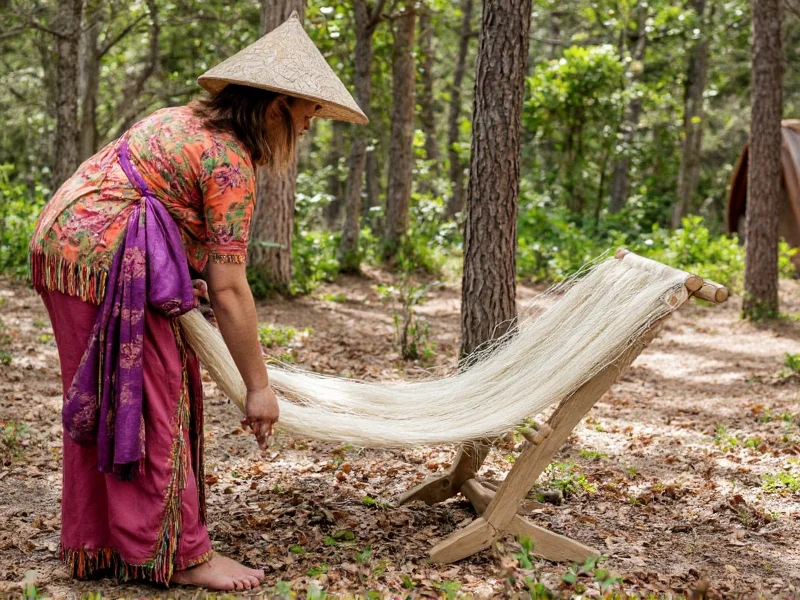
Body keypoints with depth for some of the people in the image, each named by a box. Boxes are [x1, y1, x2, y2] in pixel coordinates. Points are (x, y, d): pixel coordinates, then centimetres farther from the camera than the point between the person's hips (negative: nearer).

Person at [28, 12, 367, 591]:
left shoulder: (189, 119, 15)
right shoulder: (231, 160, -14)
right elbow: (229, 288, -15)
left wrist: (191, 279, 17)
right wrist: (259, 387, -10)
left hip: (62, 240, 10)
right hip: (105, 258, -10)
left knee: (106, 405, 16)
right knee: (150, 401, -3)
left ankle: (95, 543, 27)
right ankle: (178, 554, 6)